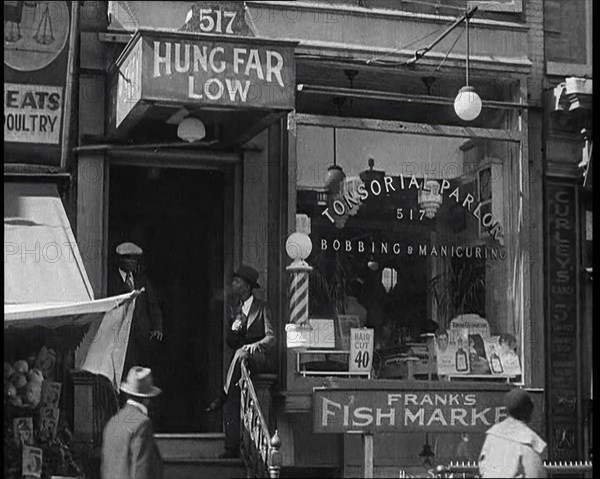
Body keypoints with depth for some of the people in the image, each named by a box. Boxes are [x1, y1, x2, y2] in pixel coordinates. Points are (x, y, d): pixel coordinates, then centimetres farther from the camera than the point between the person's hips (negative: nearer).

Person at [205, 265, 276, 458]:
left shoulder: (262, 308, 1)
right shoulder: (236, 310, 17)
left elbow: (271, 338, -8)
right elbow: (231, 343, 16)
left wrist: (255, 345, -27)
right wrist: (234, 328, -4)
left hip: (262, 358, -5)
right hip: (241, 360, 5)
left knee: (241, 354, -37)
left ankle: (222, 396, -28)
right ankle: (232, 447, -11)